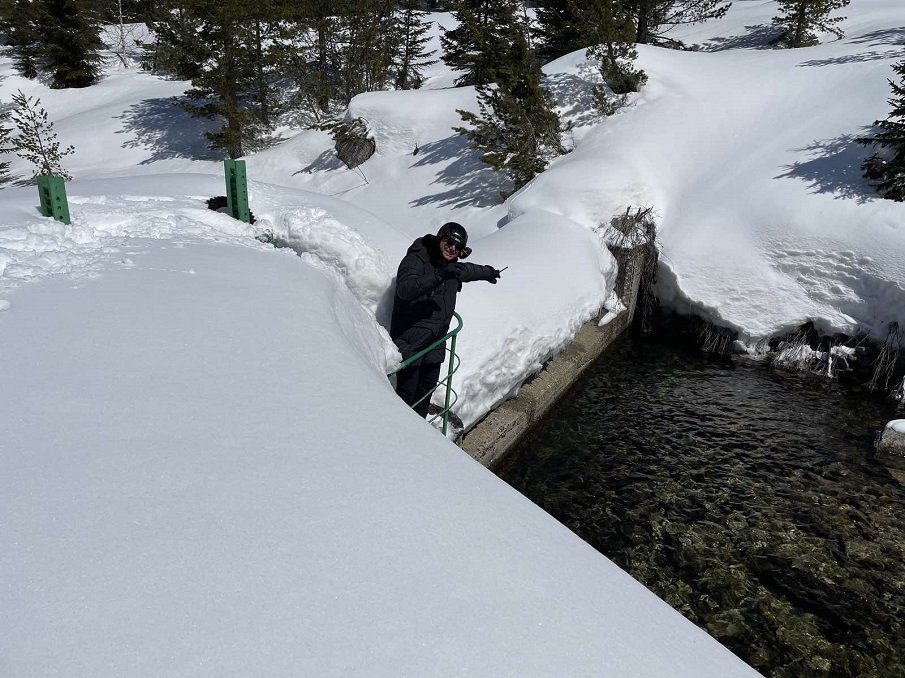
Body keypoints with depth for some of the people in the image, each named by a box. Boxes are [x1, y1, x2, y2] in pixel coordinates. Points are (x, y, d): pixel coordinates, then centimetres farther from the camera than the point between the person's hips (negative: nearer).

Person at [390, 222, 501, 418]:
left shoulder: (453, 266, 11)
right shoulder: (416, 260, -14)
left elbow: (468, 270, 37)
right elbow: (404, 290, -32)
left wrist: (488, 272, 54)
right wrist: (438, 276, -39)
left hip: (435, 343, 8)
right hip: (410, 341, -7)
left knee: (427, 390, 13)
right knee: (407, 392, -6)